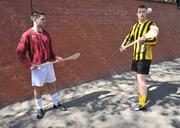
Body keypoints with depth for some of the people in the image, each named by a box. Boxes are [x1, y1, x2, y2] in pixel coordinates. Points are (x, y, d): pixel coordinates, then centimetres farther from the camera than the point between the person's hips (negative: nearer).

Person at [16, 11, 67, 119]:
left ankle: (56, 103, 33)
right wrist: (29, 65, -16)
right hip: (37, 67, -5)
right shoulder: (27, 35, -12)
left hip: (49, 65, 5)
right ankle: (40, 109, 26)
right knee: (38, 89, 8)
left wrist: (55, 58, -2)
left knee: (52, 85, 15)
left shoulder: (46, 34, 6)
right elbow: (20, 53, -10)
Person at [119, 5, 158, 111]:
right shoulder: (135, 26, 13)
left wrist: (144, 40, -38)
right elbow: (129, 37, 15)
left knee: (141, 79, -10)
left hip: (145, 56, -8)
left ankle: (143, 104, -2)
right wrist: (123, 46, -4)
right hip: (136, 56, 8)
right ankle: (141, 98, 32)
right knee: (138, 78, 16)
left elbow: (154, 41, -18)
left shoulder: (151, 25, -9)